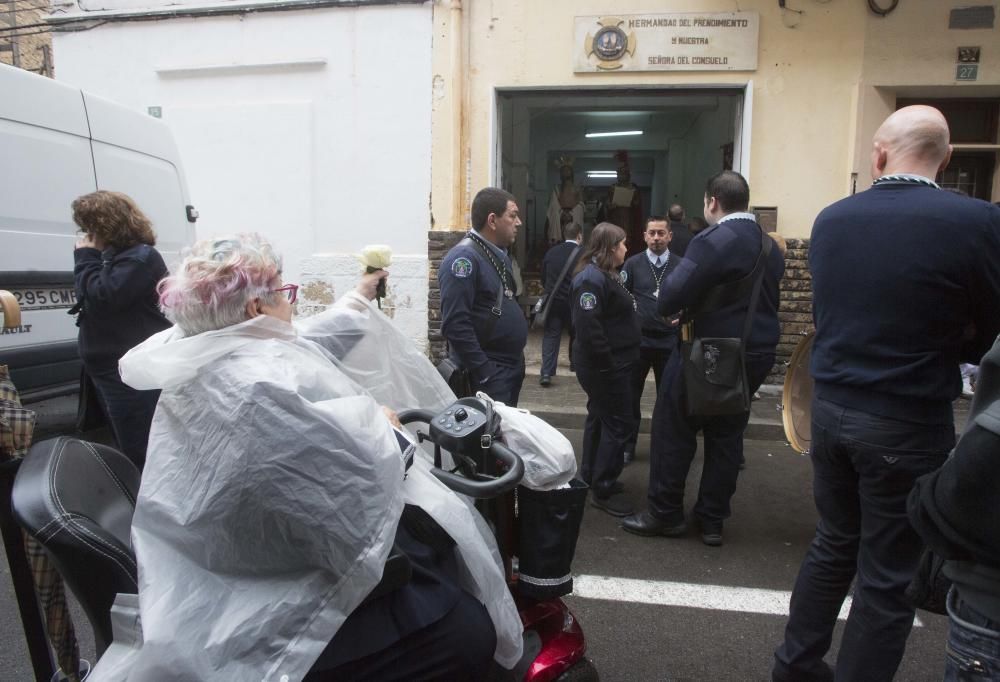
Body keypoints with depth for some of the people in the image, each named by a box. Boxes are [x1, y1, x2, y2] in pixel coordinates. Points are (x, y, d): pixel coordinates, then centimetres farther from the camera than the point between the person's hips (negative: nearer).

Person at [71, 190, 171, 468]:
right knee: (130, 447, 19)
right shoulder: (114, 257, 18)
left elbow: (102, 297, -21)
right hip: (110, 368, 11)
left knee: (140, 454, -7)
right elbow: (89, 295, 22)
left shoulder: (141, 258, -13)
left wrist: (85, 257, -10)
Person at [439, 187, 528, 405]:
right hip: (489, 373, -9)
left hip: (512, 367, 9)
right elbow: (455, 325, -25)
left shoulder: (499, 254, 11)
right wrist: (484, 373, -23)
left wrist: (516, 360, 15)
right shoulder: (464, 257, -18)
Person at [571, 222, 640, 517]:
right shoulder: (592, 278, -21)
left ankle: (590, 477, 32)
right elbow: (587, 326, -28)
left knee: (600, 418, 18)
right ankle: (603, 490, 6)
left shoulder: (605, 275, 13)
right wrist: (608, 363, -24)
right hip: (606, 365, -11)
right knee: (619, 424, -4)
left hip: (612, 362, 11)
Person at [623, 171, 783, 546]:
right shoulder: (769, 246, 9)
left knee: (674, 430, 7)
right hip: (757, 353, 8)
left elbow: (670, 296, -24)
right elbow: (766, 299, 16)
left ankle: (665, 514, 17)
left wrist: (673, 308, -1)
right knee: (727, 435, 14)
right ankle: (712, 521, 22)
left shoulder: (712, 241, -17)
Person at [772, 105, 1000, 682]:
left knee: (834, 544, 22)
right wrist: (936, 343, 10)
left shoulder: (831, 219, -2)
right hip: (910, 422, -5)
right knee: (889, 575, 10)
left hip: (831, 407, 5)